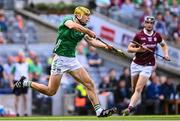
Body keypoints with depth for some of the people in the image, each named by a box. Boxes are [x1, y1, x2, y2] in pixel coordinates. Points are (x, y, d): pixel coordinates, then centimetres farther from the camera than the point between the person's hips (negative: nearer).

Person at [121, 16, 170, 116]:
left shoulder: (156, 36, 0)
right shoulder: (139, 35, -7)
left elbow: (164, 45, 20)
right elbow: (129, 49, -5)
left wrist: (166, 54, 2)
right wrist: (139, 49, -24)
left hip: (148, 66, 0)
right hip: (136, 64, 0)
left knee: (138, 89, -14)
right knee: (134, 89, 7)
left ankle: (129, 108, -20)